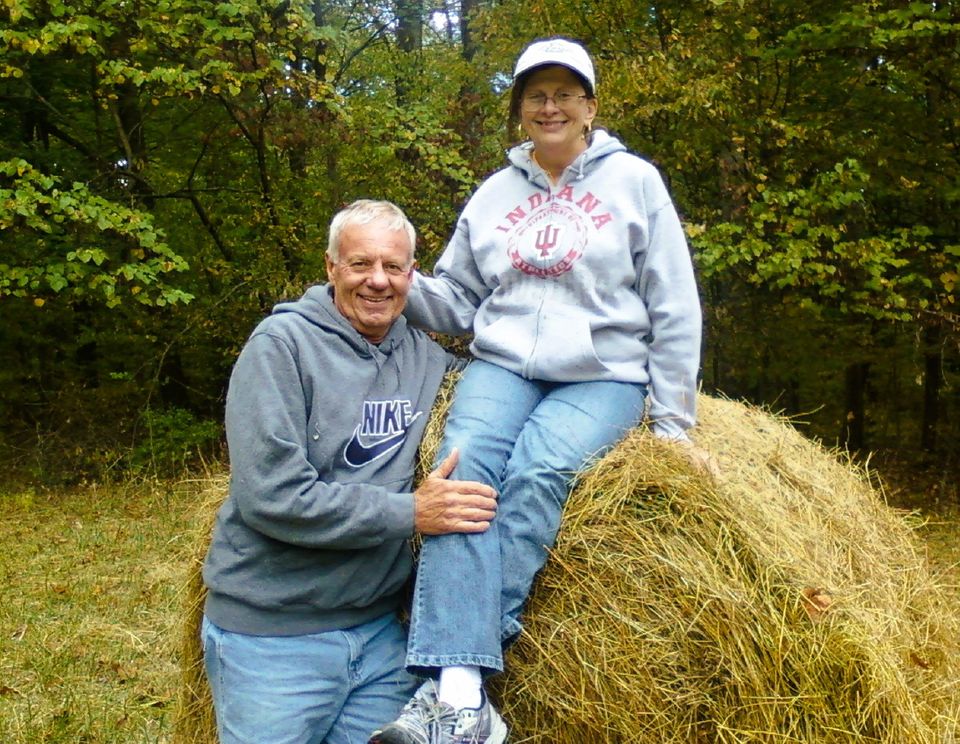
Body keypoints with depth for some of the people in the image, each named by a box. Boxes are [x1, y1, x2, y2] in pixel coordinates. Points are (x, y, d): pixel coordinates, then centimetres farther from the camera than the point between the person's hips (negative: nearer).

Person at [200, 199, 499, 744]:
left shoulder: (425, 356, 7)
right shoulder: (283, 343, -12)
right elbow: (270, 494, -20)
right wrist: (410, 513, -20)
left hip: (382, 627, 5)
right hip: (274, 633, -5)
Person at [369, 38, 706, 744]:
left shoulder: (634, 180, 4)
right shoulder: (495, 193, 14)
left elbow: (673, 309, 3)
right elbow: (457, 301, 15)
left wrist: (674, 422, -1)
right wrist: (402, 284, -7)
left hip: (603, 377, -2)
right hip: (502, 368, 3)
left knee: (537, 468, -32)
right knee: (465, 460, -29)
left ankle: (450, 676, -30)